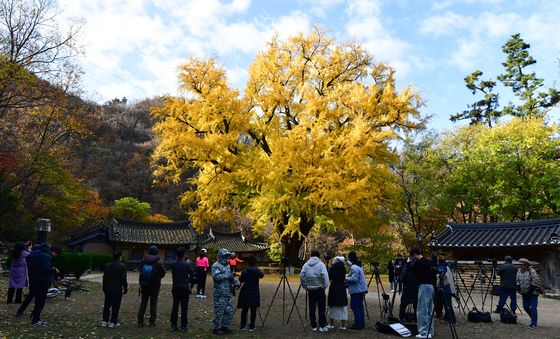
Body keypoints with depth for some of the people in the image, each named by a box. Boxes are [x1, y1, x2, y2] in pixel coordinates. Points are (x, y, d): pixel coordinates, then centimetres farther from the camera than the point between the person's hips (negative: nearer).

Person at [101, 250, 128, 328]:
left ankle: (104, 321, 17)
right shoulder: (122, 266, -12)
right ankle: (113, 322, 5)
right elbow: (124, 279, -12)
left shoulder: (107, 266, 4)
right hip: (117, 290, -5)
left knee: (107, 305, 15)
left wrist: (104, 288, 17)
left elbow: (104, 278, 8)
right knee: (115, 307, 3)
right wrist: (125, 288, -2)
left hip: (108, 289, 5)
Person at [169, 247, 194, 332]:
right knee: (184, 307, 5)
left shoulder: (173, 264, -6)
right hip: (185, 287, -3)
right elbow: (191, 273, 0)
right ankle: (183, 326, 8)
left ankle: (173, 326, 13)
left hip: (175, 287, 3)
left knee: (175, 306, 11)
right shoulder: (187, 264, -13)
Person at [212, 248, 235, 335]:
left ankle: (224, 327, 24)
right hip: (219, 293, -8)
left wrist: (233, 279, 6)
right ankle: (216, 328, 13)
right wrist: (227, 276, -21)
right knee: (219, 311, -1)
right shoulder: (216, 265, -9)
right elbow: (216, 276, -25)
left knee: (229, 311, 11)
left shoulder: (227, 265, 17)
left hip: (228, 293, 8)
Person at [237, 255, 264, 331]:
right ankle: (252, 326, 9)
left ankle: (243, 326, 13)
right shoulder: (258, 271, -5)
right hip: (255, 293, 1)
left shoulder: (245, 271, -10)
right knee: (253, 310, 7)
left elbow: (241, 280, 2)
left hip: (245, 293, -1)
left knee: (244, 310, 9)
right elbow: (262, 275, 16)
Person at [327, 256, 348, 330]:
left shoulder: (333, 268, -9)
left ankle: (331, 324, 13)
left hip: (334, 288, -3)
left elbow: (329, 276, -7)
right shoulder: (343, 268, 4)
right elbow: (344, 278, 10)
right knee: (343, 307, 7)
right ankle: (343, 325, 7)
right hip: (342, 288, 3)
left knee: (332, 306, 7)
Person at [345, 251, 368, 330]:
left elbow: (354, 279, -26)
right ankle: (361, 323, 22)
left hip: (357, 290, -10)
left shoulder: (354, 267, -20)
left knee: (354, 306, -5)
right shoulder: (358, 265, 11)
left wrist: (345, 278, -15)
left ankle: (358, 324, -3)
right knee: (359, 305, 16)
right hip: (362, 289, 10)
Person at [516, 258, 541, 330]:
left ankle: (533, 324, -3)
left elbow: (535, 281, -18)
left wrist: (530, 290, -20)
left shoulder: (532, 271, -15)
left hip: (533, 292, -7)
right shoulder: (519, 271, 5)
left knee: (533, 308, -9)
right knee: (525, 307, 12)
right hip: (524, 293, 7)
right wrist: (518, 287, 2)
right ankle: (534, 316, 35)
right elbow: (517, 280, 16)